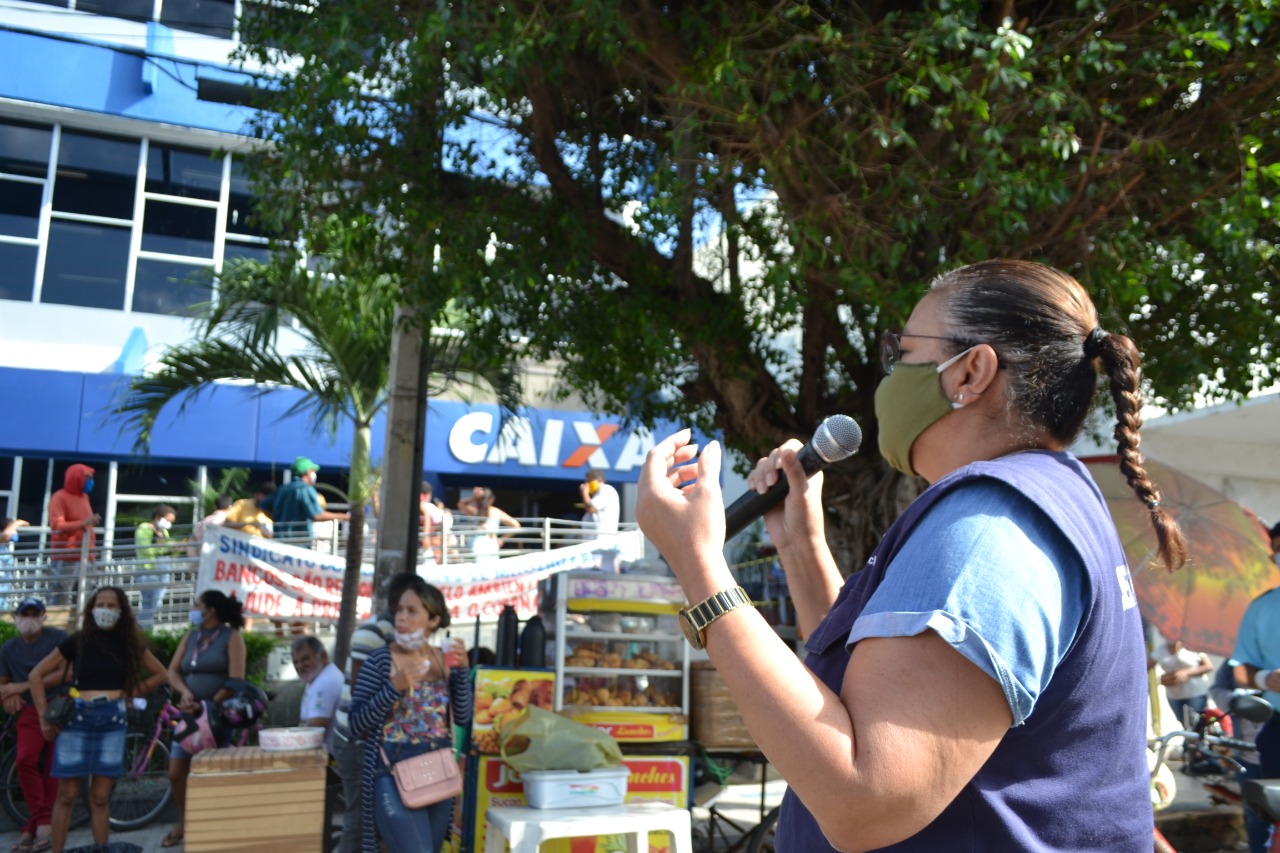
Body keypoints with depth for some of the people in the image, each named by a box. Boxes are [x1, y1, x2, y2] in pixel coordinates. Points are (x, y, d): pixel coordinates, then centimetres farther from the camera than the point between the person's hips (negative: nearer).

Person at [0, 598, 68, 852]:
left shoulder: (59, 638, -7)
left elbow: (65, 673, -15)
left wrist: (22, 686, -18)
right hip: (31, 711, 3)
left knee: (52, 767, -6)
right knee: (25, 759, -20)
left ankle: (33, 826, 4)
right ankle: (43, 822, -11)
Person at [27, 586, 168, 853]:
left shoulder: (129, 643, 7)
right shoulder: (78, 641, 1)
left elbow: (161, 674, 16)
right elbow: (37, 675, 5)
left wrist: (131, 692, 5)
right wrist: (44, 717, 0)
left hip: (112, 721, 1)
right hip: (77, 718, -1)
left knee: (100, 797, 5)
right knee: (67, 794, 2)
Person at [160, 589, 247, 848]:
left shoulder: (231, 636, -5)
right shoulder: (190, 636, 13)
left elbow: (235, 682, -12)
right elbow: (172, 671, 5)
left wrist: (206, 706, -19)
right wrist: (185, 692, -14)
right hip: (189, 715, 6)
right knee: (176, 773, 9)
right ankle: (186, 822, 29)